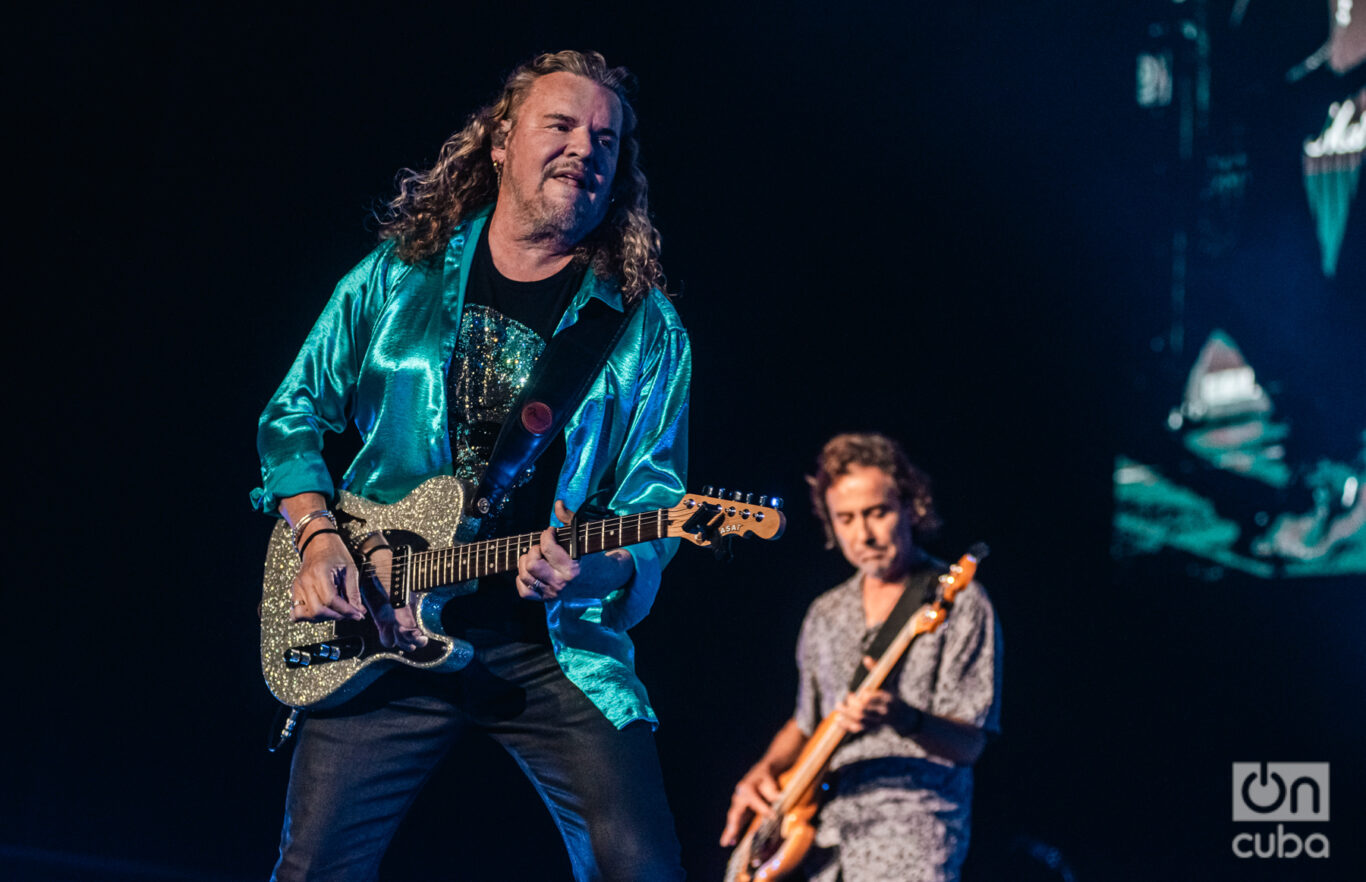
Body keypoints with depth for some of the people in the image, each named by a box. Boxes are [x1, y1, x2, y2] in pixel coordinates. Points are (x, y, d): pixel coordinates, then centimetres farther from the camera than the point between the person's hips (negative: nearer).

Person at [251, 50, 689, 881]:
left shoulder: (646, 329, 4)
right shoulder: (396, 277, 7)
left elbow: (655, 498, 0)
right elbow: (294, 415, 14)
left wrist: (599, 571, -22)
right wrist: (319, 537, -2)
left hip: (557, 642, 0)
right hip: (388, 629, 1)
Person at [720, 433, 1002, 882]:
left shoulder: (958, 603, -1)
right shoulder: (825, 615, 17)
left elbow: (968, 743, -8)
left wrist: (904, 719, -26)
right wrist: (765, 771, 10)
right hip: (818, 846, 5)